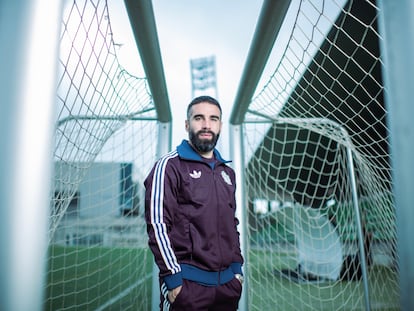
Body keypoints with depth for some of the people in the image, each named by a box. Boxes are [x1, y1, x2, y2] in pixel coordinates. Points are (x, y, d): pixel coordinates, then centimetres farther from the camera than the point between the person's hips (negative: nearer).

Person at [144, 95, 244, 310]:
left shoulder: (227, 172, 14)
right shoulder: (169, 166, -7)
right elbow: (157, 224, -12)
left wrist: (237, 267, 12)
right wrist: (173, 278, -14)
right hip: (187, 284, -6)